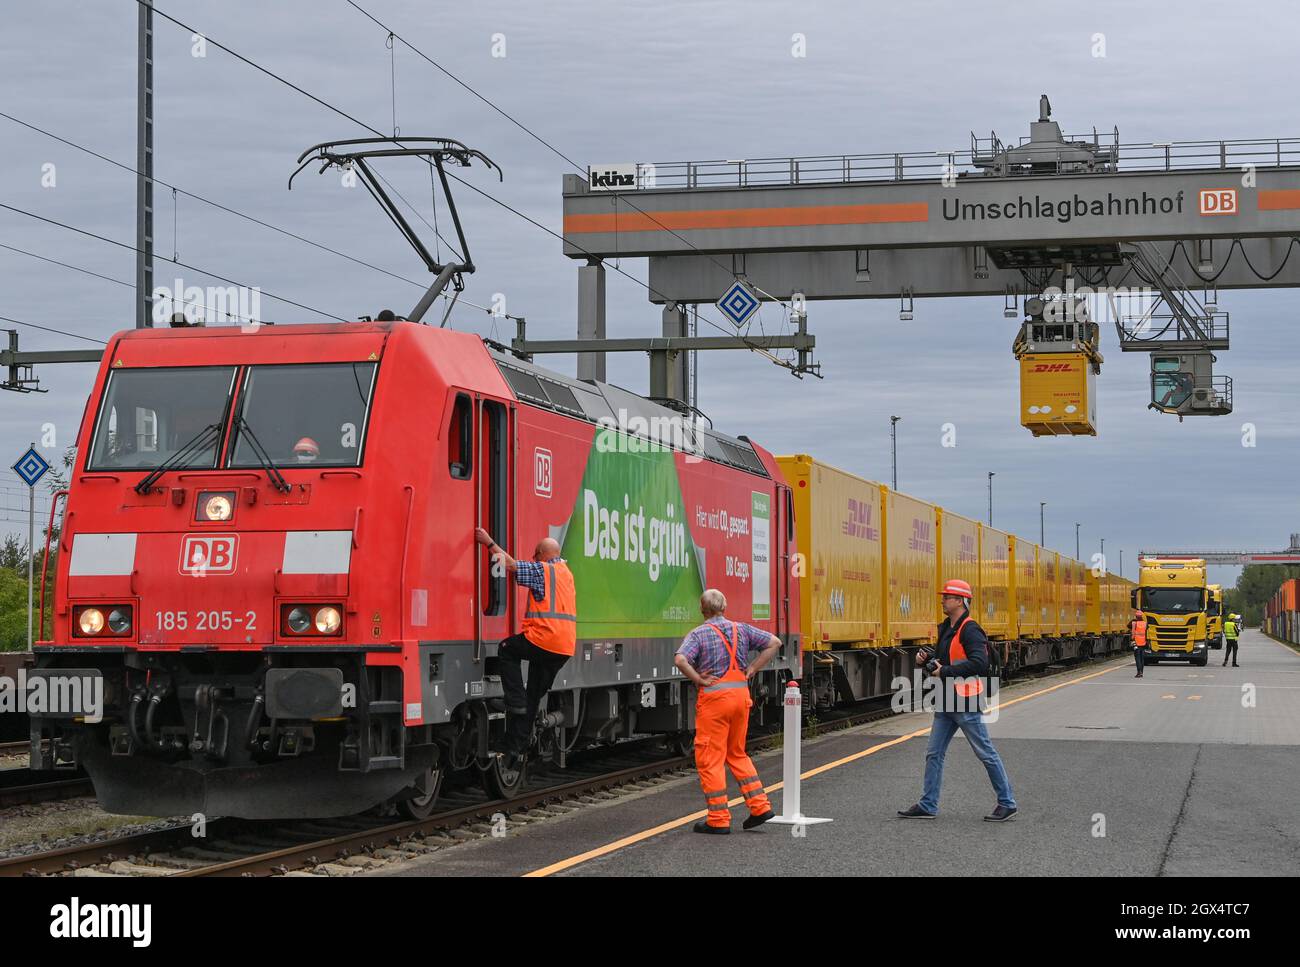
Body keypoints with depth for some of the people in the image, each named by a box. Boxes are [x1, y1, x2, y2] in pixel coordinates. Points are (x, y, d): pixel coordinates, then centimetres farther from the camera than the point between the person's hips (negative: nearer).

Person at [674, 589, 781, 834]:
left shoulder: (698, 634, -7)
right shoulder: (741, 629, 8)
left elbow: (680, 660, -24)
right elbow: (774, 643, 7)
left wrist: (698, 680, -11)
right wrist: (752, 669, 7)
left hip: (714, 697, -6)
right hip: (740, 694, 6)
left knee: (710, 758, 2)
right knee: (737, 754, 20)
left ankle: (719, 819, 2)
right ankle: (760, 806, 14)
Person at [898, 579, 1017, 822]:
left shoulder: (970, 631, -16)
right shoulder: (947, 628, 14)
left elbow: (979, 663, -28)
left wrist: (945, 672, -23)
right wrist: (926, 658, 3)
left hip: (966, 702, -10)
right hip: (946, 702, 10)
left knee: (986, 753, -1)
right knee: (934, 753, 9)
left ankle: (1007, 804, 7)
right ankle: (928, 806, 14)